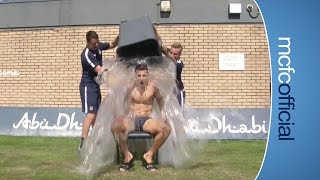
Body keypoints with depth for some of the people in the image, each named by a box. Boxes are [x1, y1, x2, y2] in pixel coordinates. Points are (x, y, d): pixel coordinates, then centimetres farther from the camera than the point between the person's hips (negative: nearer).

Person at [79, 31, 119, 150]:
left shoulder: (98, 46, 1)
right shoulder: (86, 55, -22)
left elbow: (112, 45, 15)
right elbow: (100, 70, -26)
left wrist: (118, 37, -5)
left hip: (96, 86, 8)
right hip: (88, 86, -8)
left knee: (97, 115, 12)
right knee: (90, 115, -15)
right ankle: (83, 145, -13)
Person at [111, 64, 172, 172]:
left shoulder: (152, 87, 3)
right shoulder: (130, 88, 0)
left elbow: (160, 100, 21)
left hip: (147, 120, 1)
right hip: (131, 120, -1)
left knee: (166, 128, -28)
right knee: (115, 126, -34)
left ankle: (149, 156, -8)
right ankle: (127, 156, -12)